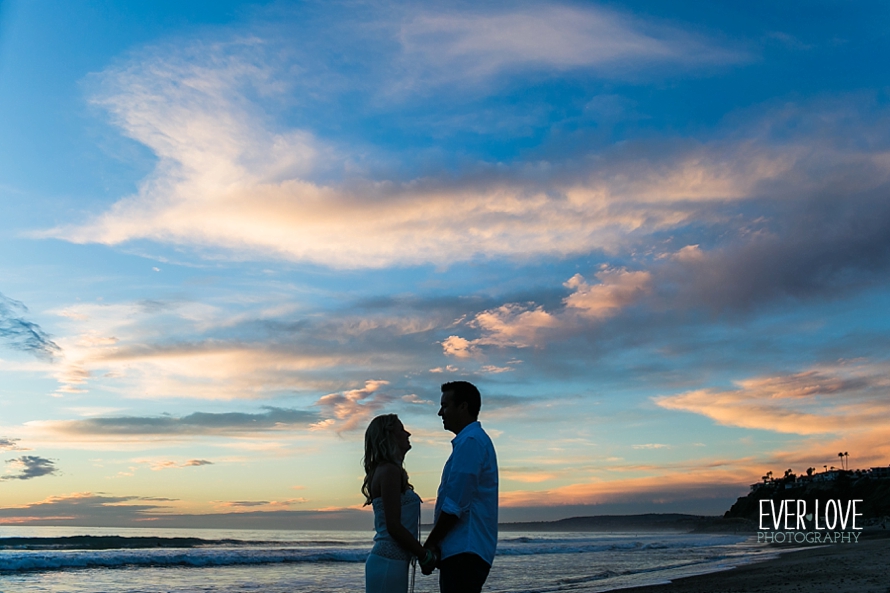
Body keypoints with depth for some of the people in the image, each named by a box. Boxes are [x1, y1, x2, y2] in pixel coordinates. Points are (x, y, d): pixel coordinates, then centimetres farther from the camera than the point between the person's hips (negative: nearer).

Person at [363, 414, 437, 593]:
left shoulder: (384, 470, 17)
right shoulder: (389, 471, -12)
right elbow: (394, 527, -18)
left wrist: (423, 554, 17)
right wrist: (426, 555, -8)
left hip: (388, 560, 9)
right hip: (389, 563, -9)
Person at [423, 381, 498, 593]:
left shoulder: (470, 442, -13)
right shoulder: (477, 440, 19)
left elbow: (456, 504, -18)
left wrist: (430, 544, -9)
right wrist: (436, 545, 16)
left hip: (464, 552, -10)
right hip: (466, 550, 10)